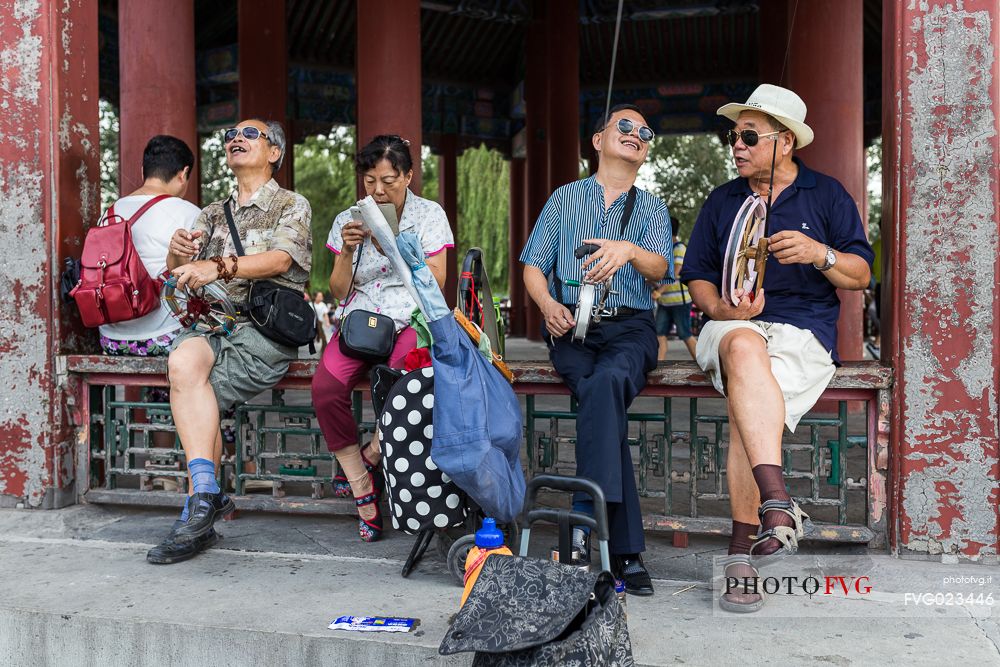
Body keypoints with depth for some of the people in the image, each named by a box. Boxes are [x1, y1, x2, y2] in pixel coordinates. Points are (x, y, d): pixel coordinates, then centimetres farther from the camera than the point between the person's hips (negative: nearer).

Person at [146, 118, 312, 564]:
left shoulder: (292, 206, 9)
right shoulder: (213, 213, 26)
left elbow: (280, 259, -11)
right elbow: (175, 272, 15)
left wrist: (218, 267, -27)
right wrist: (178, 250, -10)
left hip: (265, 327, -4)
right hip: (210, 323, 4)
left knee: (192, 392, -28)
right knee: (184, 360, -31)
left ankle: (201, 505, -19)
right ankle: (205, 502, -30)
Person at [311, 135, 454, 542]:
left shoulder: (429, 214, 8)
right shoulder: (347, 220, 14)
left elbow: (437, 282, -1)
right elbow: (339, 291, 11)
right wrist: (348, 250, -6)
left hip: (410, 320, -2)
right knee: (325, 387, -28)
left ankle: (366, 459, -6)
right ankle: (363, 493, -12)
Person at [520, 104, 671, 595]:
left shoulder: (651, 209, 19)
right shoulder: (565, 198, 21)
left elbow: (659, 269, -1)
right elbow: (533, 265, 14)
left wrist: (629, 250, -25)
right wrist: (548, 305, -8)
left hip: (629, 325, 0)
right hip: (571, 324, 0)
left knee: (606, 382, -36)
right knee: (603, 395, -31)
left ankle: (588, 516, -38)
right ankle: (626, 550, -32)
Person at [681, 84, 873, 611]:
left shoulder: (826, 195, 13)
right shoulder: (722, 200, 19)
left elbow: (860, 275, 9)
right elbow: (697, 275, 17)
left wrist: (819, 254, -13)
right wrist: (720, 308, -5)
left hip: (804, 329, -1)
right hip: (733, 327, 2)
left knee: (745, 402, -34)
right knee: (744, 348, -39)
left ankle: (742, 547, -30)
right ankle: (777, 504, -50)